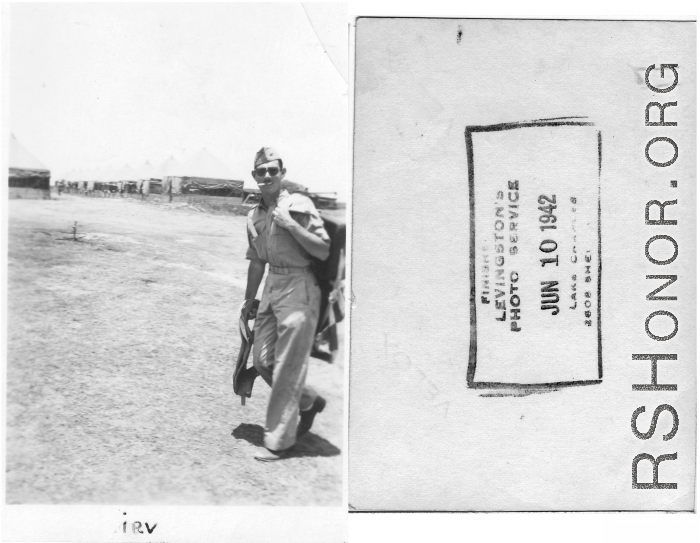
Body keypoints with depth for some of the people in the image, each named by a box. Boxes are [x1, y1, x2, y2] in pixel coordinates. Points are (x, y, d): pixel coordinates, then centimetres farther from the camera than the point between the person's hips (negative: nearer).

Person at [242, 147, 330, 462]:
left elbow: (323, 251, -13)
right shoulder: (254, 216, 12)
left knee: (287, 367, -3)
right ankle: (309, 402, 34)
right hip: (272, 286, 7)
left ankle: (279, 441, 8)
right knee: (262, 360, 10)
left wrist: (290, 225, -19)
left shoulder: (299, 205, -8)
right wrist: (249, 301, 26)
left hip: (298, 287, -7)